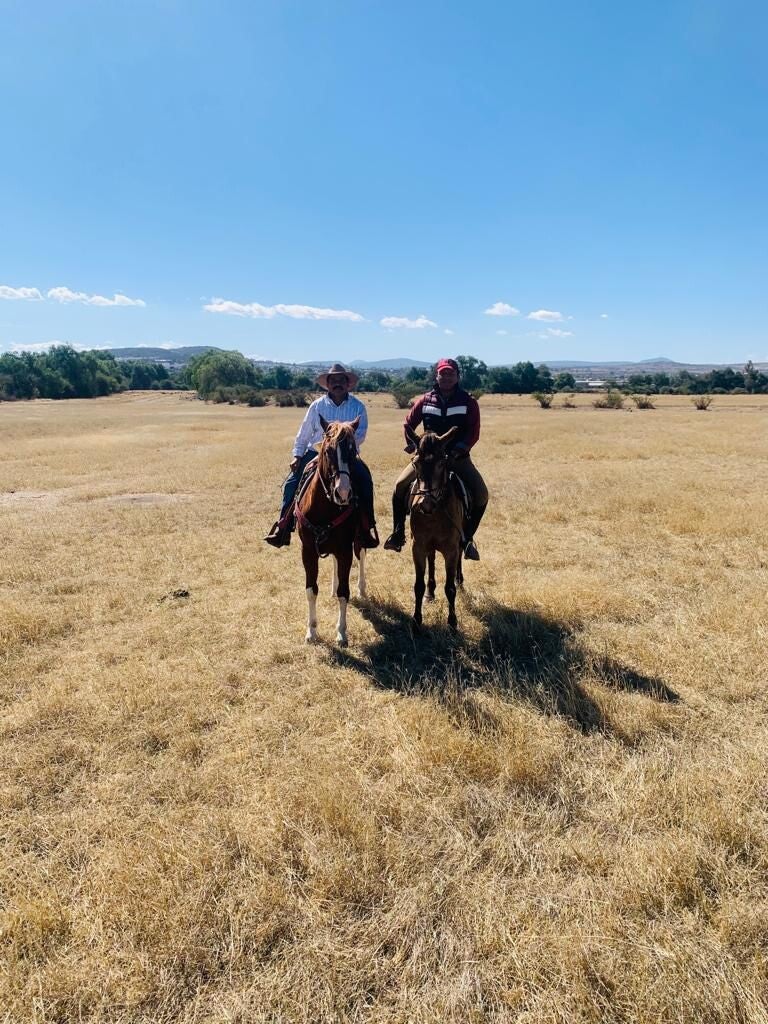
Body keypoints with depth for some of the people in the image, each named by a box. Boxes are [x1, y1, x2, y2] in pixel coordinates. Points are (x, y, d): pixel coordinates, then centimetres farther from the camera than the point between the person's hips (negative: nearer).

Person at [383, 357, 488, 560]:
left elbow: (474, 432, -7)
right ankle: (398, 533, 3)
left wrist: (460, 449, -22)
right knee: (400, 486, -14)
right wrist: (413, 444, -2)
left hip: (458, 457, -1)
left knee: (481, 495, -17)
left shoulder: (468, 402, -1)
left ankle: (467, 537, 2)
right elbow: (408, 424, 12)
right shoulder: (425, 401, 3)